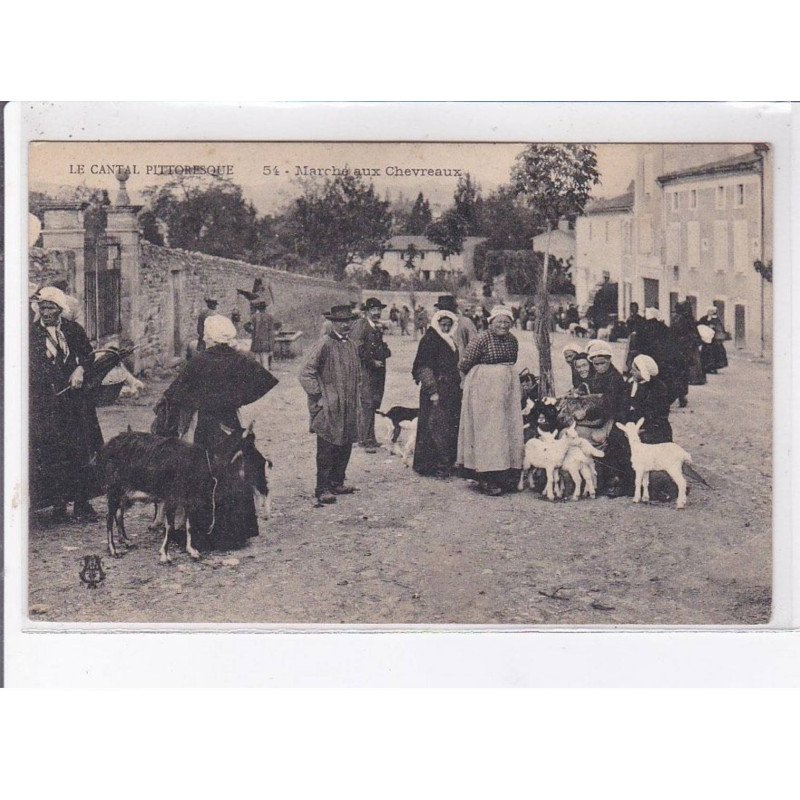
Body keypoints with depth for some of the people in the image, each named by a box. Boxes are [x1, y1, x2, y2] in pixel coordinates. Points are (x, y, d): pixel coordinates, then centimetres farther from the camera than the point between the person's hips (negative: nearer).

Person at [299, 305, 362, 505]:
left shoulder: (351, 346, 14)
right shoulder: (324, 344, -12)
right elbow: (306, 374, -14)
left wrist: (356, 398, 19)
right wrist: (318, 397, -13)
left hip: (348, 409, 8)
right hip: (328, 409, -8)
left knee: (345, 447, 12)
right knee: (327, 449, -4)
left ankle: (337, 483, 23)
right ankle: (323, 490, 1)